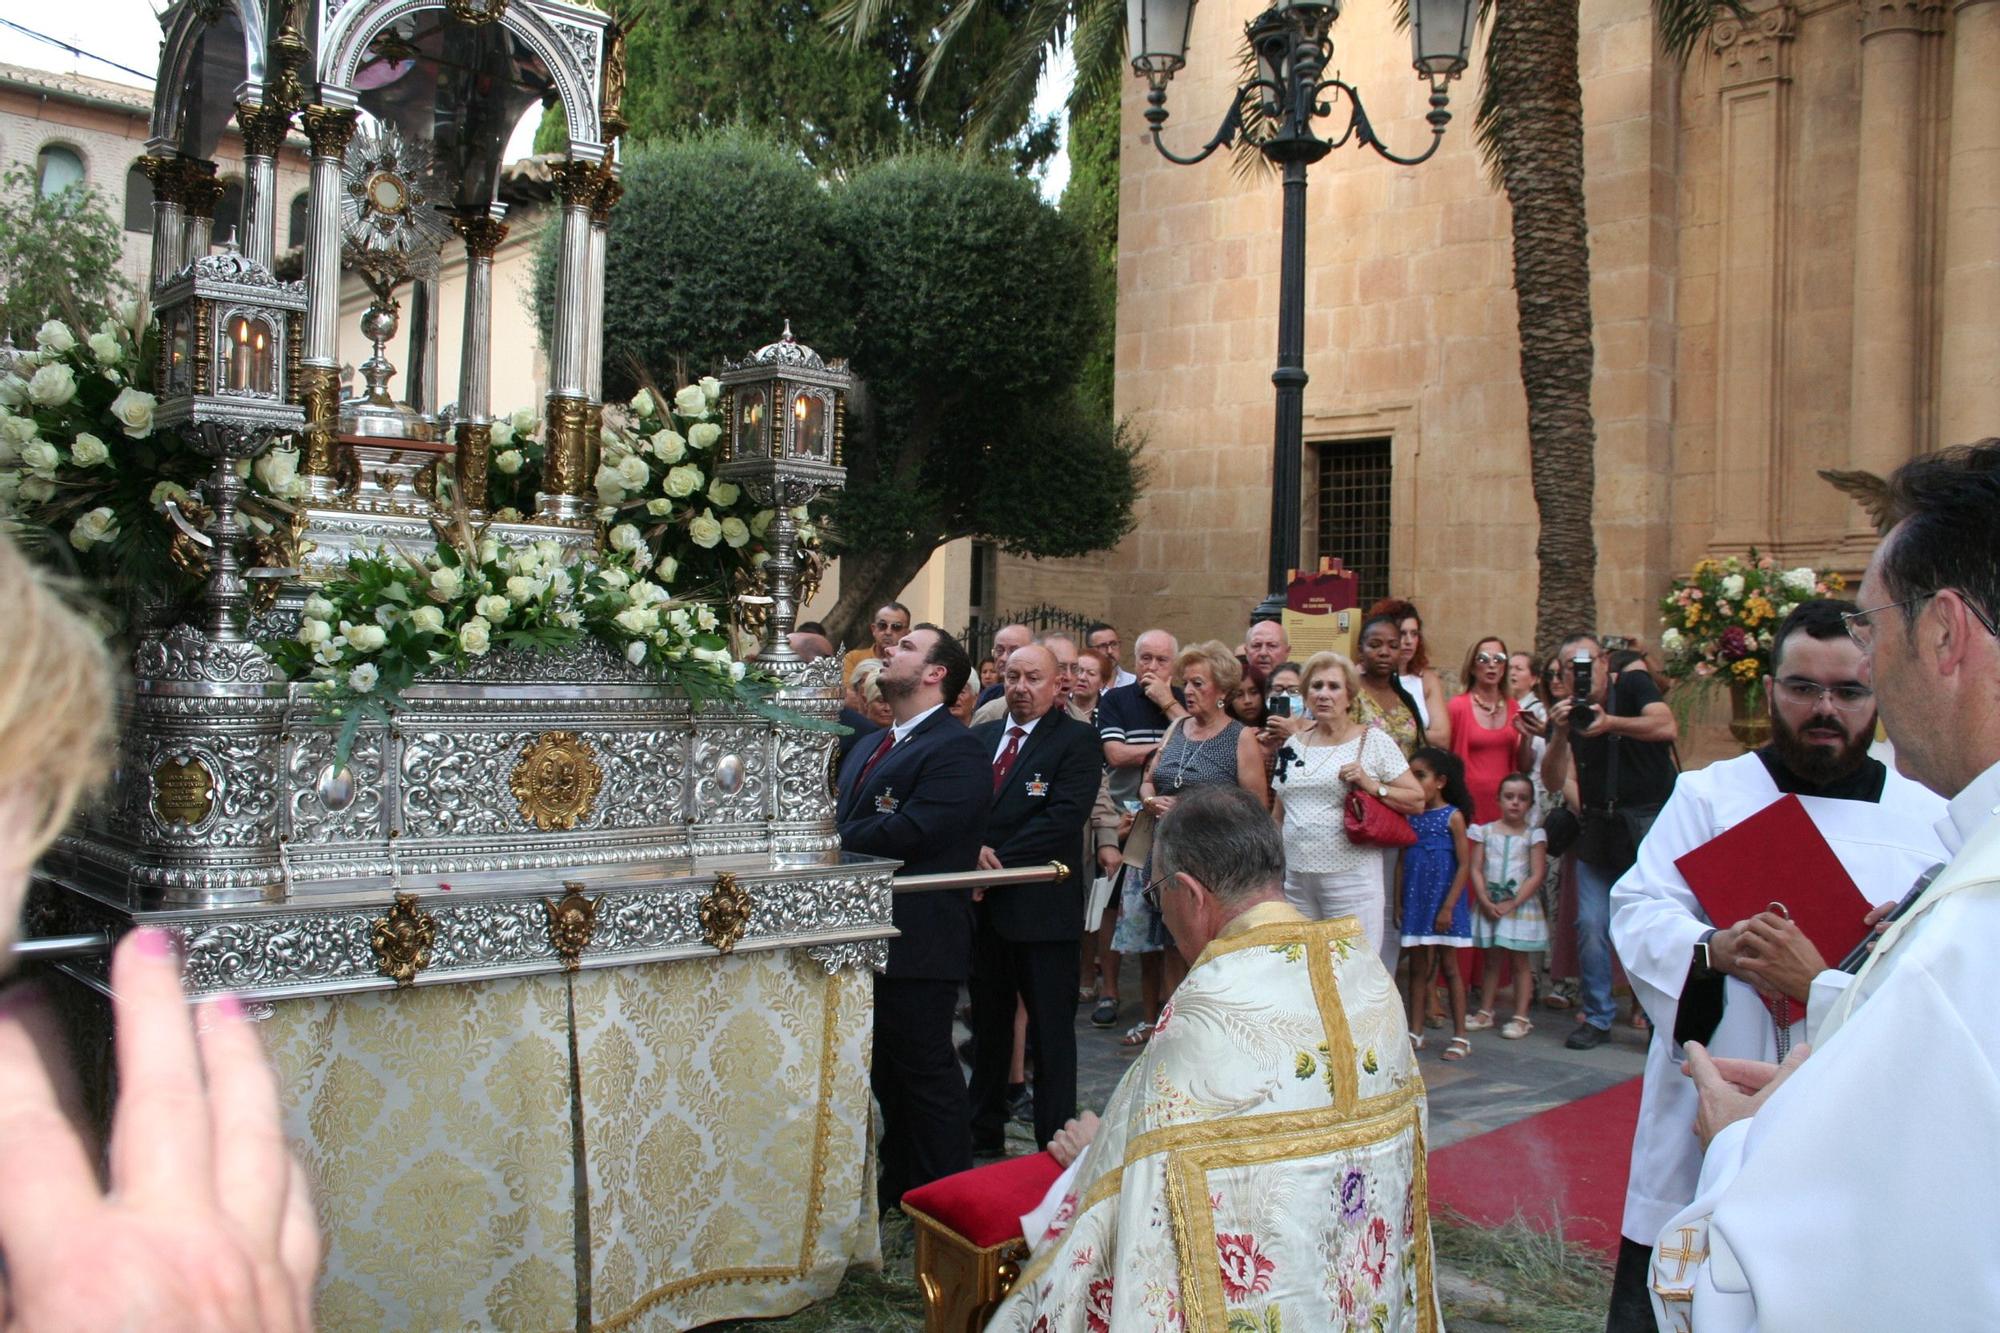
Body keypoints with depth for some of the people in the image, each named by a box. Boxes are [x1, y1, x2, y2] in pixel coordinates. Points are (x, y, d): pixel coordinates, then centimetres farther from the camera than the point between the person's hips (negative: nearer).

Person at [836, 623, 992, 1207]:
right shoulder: (869, 747, 18)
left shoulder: (956, 751, -14)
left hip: (917, 938, -9)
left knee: (925, 1072, 1)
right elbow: (842, 821, 10)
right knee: (888, 1072, 19)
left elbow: (908, 832, -25)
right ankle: (899, 1186, 33)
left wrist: (834, 837, -15)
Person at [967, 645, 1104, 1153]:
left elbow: (1064, 818, -16)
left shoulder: (1078, 739, -5)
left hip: (1042, 905, -6)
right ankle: (985, 1129, 30)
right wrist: (975, 852, -14)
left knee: (1051, 1030, 3)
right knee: (988, 1023, 17)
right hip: (985, 904, 6)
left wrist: (998, 863, -17)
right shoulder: (979, 738, 13)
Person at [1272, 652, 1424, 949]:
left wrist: (1371, 785, -15)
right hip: (1295, 879, 5)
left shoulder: (1373, 741, -1)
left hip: (1350, 878, -4)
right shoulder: (1292, 745, 12)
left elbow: (1417, 801, -3)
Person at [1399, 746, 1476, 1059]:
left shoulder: (1452, 816, -8)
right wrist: (1400, 903, 3)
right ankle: (1415, 1033, 15)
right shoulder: (1411, 816, 6)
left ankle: (1460, 1036, 10)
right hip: (1416, 902, 5)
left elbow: (1465, 864, -10)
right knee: (1418, 967, 9)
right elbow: (1403, 863, 9)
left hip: (1444, 902, -5)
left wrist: (1448, 906, -15)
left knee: (1448, 966, 2)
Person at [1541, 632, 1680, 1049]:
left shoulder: (1634, 684, -2)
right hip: (1599, 829, 4)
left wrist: (1610, 723, -36)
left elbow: (1666, 727, -22)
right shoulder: (1565, 711, 7)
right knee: (1591, 924, -1)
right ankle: (1597, 1016, 11)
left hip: (1651, 823, -3)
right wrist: (1560, 734, -19)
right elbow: (1553, 782, -2)